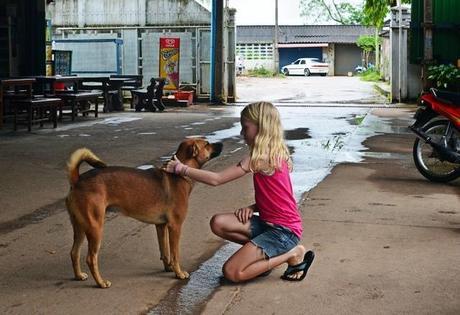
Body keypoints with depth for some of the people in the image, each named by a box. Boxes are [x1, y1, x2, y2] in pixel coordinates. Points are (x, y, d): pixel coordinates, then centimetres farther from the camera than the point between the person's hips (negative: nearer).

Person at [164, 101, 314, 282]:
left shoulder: (261, 158, -19)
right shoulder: (273, 153, 10)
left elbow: (216, 179, -19)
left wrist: (181, 169, -10)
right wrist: (253, 208, 0)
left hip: (284, 231, -9)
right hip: (270, 222, 9)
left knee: (232, 273, -13)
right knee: (219, 223, -5)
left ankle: (293, 254, -3)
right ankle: (264, 254, 7)